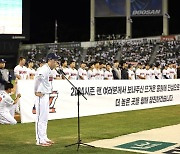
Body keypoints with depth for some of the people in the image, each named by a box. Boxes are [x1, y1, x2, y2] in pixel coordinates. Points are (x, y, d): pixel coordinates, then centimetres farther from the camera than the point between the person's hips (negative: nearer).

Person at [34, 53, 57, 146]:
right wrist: (36, 91, -24)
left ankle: (44, 138, 24)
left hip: (46, 95, 10)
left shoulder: (50, 70, 12)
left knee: (45, 118, 15)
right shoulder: (44, 69, -18)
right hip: (41, 96, -10)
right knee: (41, 118, -5)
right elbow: (38, 78, -32)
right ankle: (40, 140, -1)